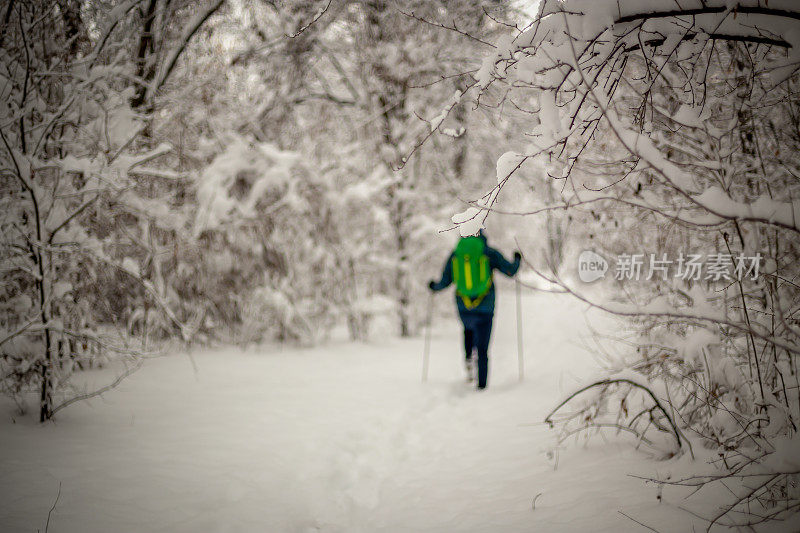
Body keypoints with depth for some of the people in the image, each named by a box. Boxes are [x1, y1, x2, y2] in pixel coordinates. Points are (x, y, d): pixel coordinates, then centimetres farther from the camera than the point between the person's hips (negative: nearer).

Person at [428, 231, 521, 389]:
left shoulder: (455, 254, 3)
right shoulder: (489, 253, -4)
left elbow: (445, 282, 4)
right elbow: (511, 271, -3)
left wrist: (434, 286, 26)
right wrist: (517, 260, 19)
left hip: (464, 308, 2)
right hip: (484, 309, -2)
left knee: (469, 329, 36)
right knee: (482, 350, 8)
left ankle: (468, 358, 15)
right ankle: (481, 385, 1)